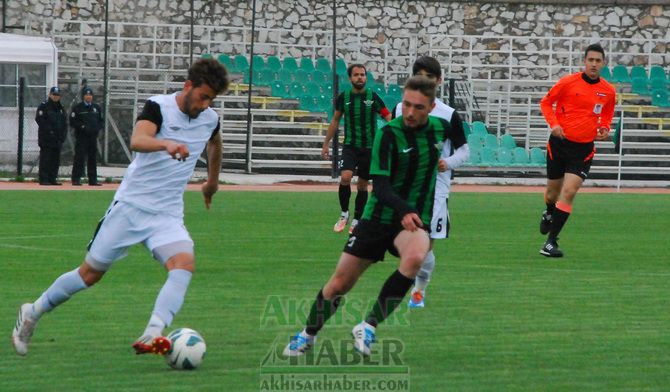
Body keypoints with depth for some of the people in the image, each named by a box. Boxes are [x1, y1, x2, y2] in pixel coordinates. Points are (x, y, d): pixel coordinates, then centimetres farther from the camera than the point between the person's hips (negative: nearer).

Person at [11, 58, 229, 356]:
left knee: (184, 262, -26)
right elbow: (137, 141, -34)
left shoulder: (210, 119, 6)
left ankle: (151, 336, -39)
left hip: (168, 215, 4)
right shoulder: (159, 107, -13)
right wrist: (167, 144, -53)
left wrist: (212, 182, 43)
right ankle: (33, 312, 28)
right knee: (91, 272, 4)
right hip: (131, 205, -4)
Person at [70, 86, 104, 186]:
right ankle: (76, 179, -6)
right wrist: (82, 126, -17)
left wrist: (98, 127, -2)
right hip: (81, 137, -5)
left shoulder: (97, 108, 15)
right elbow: (72, 122, -5)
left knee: (92, 158, 8)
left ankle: (93, 180, 13)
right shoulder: (78, 108, -1)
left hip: (93, 137, 5)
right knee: (79, 158, -9)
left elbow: (101, 121, 18)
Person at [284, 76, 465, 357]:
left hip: (416, 219, 1)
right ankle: (308, 335, 32)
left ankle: (369, 327, -23)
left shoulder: (440, 128, -1)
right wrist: (404, 210, -41)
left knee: (414, 258, -34)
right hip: (378, 218, -1)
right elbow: (380, 187, -25)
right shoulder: (388, 134, -15)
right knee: (338, 284, 3)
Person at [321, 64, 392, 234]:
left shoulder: (373, 97, -4)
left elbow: (388, 117, -3)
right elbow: (335, 120, 12)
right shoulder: (344, 97, 0)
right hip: (350, 145, 0)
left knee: (362, 185, 6)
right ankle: (344, 214, -2)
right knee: (345, 177, -21)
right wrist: (326, 143, 13)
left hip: (369, 148, 0)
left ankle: (356, 220, 20)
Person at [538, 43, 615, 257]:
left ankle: (551, 242, -9)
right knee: (553, 191, 13)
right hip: (559, 143, 0)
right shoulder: (568, 82, -8)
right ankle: (548, 214, 51)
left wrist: (604, 129, -1)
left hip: (583, 149, 0)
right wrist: (553, 123, -12)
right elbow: (545, 102, 4)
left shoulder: (608, 91, 0)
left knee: (569, 192, -13)